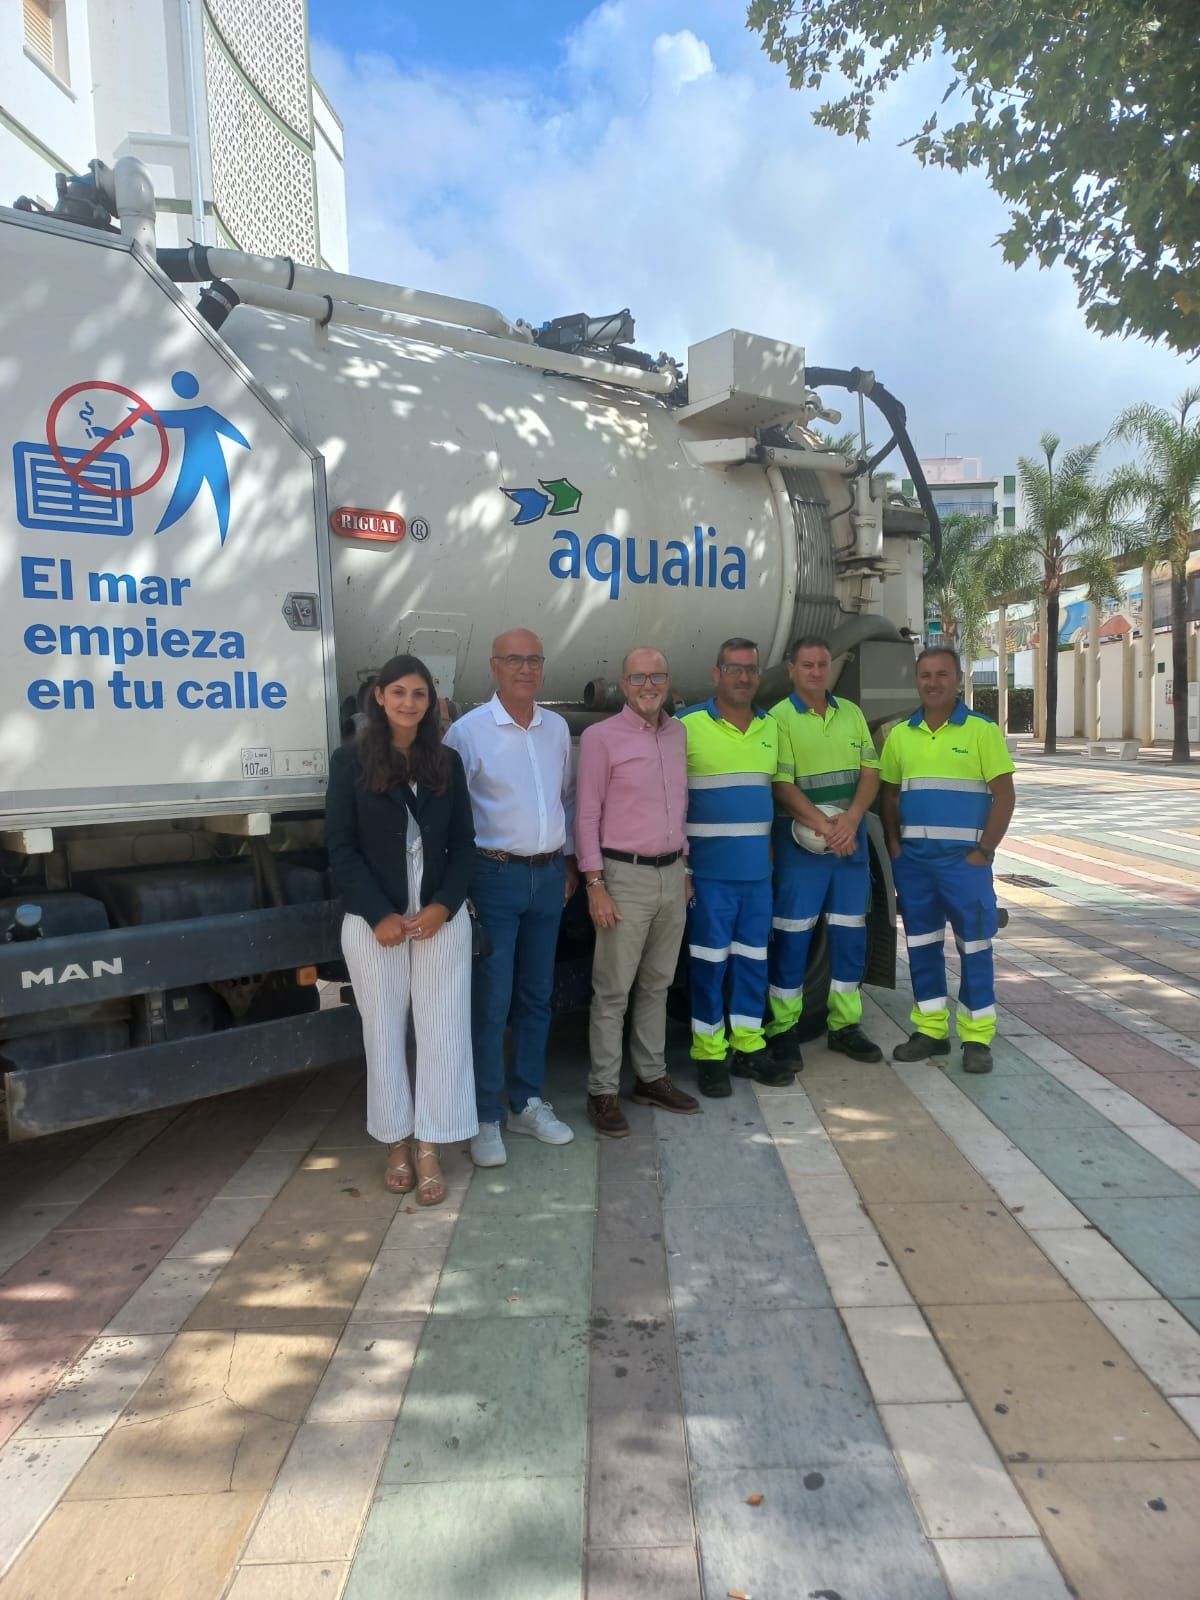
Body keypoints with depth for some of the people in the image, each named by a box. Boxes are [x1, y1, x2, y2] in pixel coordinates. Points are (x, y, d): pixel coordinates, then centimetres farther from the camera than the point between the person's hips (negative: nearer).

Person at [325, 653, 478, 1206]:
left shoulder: (447, 762, 7)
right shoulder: (351, 760, -1)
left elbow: (463, 844, 6)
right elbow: (341, 848, -5)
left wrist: (443, 906, -9)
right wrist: (380, 915, -13)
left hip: (441, 916, 2)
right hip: (373, 921, -2)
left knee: (442, 1031, 2)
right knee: (385, 1032, 8)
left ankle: (429, 1150, 14)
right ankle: (397, 1144, 24)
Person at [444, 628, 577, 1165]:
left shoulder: (557, 727, 8)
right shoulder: (468, 731, -9)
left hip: (548, 875, 6)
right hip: (495, 877, -5)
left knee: (536, 996, 13)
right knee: (490, 1002, -2)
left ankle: (527, 1102, 27)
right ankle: (486, 1117, 12)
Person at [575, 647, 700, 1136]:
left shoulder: (677, 734, 11)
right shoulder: (601, 737, -8)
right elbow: (586, 816, -9)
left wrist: (685, 870, 16)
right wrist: (595, 884, -14)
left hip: (672, 875, 6)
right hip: (625, 876, -6)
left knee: (657, 985, 15)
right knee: (613, 992, 0)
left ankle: (651, 1077, 26)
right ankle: (602, 1092, 10)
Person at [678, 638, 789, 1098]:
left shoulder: (771, 727, 11)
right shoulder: (689, 725, -7)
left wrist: (770, 849, 13)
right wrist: (680, 862, -10)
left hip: (758, 869, 5)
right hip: (710, 870, -5)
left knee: (753, 961, 11)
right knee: (710, 963, 1)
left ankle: (748, 1048, 23)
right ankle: (709, 1055, 12)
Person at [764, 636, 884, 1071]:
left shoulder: (851, 713, 11)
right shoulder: (779, 718, -5)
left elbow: (870, 772, 6)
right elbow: (782, 786, -12)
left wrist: (851, 819, -11)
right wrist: (825, 828, -18)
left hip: (851, 837, 5)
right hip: (801, 840, -5)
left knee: (850, 933, 10)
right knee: (792, 935, -1)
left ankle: (845, 1025, 21)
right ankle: (783, 1028, 9)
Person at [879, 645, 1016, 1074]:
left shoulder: (982, 731, -3)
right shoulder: (900, 735, 8)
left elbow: (1004, 795, -5)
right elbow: (889, 795, 14)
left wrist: (984, 851, -11)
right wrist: (894, 846, 2)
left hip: (964, 857, -4)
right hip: (913, 858, 4)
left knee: (973, 946, 2)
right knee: (922, 945, 10)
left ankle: (977, 1038, 12)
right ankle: (931, 1030, 22)